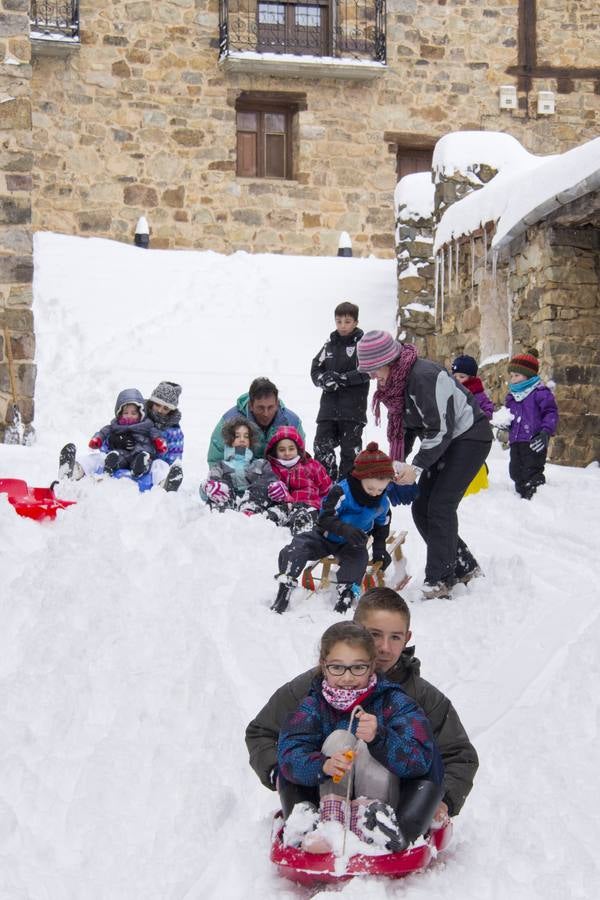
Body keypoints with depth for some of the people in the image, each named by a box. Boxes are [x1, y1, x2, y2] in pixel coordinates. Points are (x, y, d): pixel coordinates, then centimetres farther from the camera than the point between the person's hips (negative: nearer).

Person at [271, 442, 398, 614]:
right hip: (326, 536, -2)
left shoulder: (382, 503, -8)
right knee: (297, 546, -24)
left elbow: (382, 526, 13)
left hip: (352, 543, 2)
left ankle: (347, 594, -31)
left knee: (358, 556, -34)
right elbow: (325, 518, -27)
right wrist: (345, 529, -44)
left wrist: (379, 548, 1)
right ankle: (285, 588, -18)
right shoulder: (341, 492, -25)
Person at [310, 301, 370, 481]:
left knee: (350, 449, 2)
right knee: (322, 446, 2)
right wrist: (324, 379, -9)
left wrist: (342, 378, -19)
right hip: (329, 405, 5)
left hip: (353, 407, -5)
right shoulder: (330, 344, 12)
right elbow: (315, 369, 13)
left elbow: (366, 372, -13)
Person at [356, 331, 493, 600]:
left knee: (440, 505, -17)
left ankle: (439, 580, -11)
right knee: (421, 509, 4)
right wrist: (396, 463, -2)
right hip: (445, 444, 9)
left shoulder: (423, 376, -28)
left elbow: (441, 429, -26)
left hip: (470, 437, -9)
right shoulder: (392, 381, 1)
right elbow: (404, 427, 11)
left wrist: (417, 467, -24)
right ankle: (464, 566, 16)